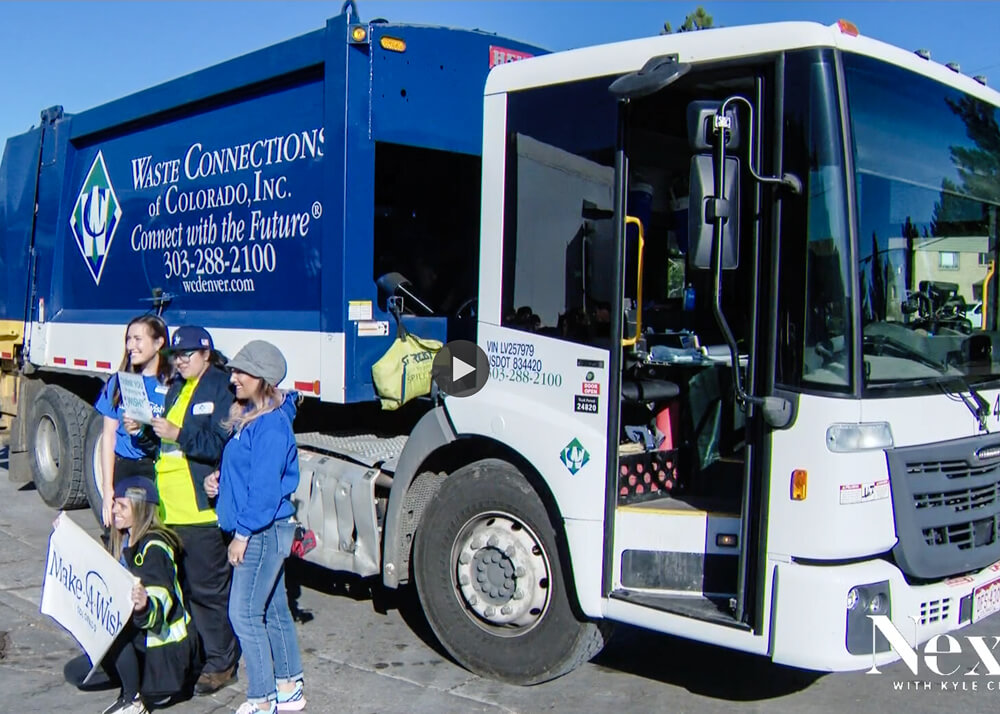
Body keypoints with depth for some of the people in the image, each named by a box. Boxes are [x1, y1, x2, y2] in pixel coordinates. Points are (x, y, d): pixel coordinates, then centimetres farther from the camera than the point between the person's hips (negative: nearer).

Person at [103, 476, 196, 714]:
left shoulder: (154, 547, -20)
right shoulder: (124, 541, 6)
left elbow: (160, 600, -32)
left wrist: (144, 607, -56)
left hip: (164, 646, -9)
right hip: (142, 632, 9)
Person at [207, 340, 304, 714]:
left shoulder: (271, 424, -20)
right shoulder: (250, 416, 12)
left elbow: (265, 486, -22)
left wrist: (243, 533, -18)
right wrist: (219, 478, 4)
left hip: (264, 531, -10)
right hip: (266, 530, 10)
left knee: (244, 613, -6)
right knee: (273, 608, 16)